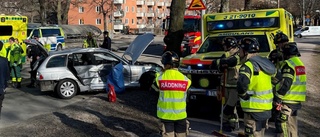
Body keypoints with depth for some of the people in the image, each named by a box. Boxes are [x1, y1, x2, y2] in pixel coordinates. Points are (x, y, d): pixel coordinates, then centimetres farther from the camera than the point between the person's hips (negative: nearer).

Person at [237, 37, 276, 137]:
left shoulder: (249, 64, -18)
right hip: (266, 107, 9)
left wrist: (243, 95, -17)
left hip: (254, 109, -9)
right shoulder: (264, 62, 9)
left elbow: (242, 83, -35)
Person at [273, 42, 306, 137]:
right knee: (292, 123, 20)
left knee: (282, 122, -6)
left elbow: (285, 83, -22)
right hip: (297, 100, 10)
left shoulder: (289, 64, -16)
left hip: (288, 100, -10)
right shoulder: (299, 62, 15)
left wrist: (277, 98, -17)